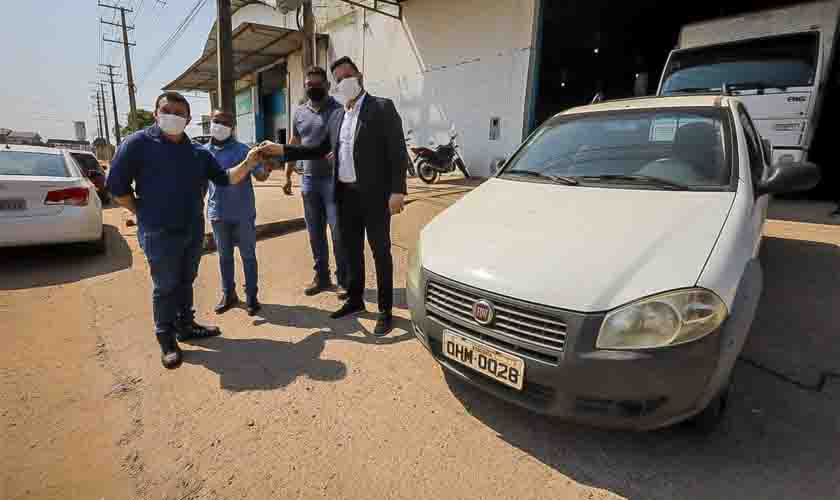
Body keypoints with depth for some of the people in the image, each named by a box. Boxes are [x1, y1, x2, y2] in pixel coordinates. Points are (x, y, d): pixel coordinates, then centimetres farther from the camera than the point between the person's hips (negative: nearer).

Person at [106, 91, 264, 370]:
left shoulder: (198, 151, 7)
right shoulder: (138, 143, -8)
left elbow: (224, 179, 4)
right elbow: (117, 186, -6)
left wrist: (247, 164, -10)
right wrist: (145, 214, -4)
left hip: (194, 231, 5)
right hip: (160, 233, -5)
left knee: (186, 281, 18)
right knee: (165, 287, 4)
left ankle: (185, 325, 35)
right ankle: (166, 340, 20)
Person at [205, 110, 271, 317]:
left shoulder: (243, 150, -8)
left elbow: (260, 176, -11)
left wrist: (268, 168, -32)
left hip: (243, 213, -3)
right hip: (218, 213, 4)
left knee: (248, 255, 6)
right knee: (224, 256, 15)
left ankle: (251, 296, 18)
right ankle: (228, 294, 30)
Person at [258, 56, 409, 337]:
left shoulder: (382, 107, -4)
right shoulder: (337, 116, 15)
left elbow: (398, 151, -11)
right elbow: (322, 149, 17)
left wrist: (397, 191, -19)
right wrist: (282, 150, 10)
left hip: (374, 195, -6)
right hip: (346, 195, 6)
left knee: (380, 252, 2)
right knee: (351, 251, 15)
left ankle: (385, 311, 13)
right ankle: (355, 300, 31)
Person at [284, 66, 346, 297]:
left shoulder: (338, 109, -2)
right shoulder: (299, 113, 14)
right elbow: (293, 146, 19)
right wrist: (288, 176, 16)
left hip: (333, 179, -5)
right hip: (309, 180, 6)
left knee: (338, 232, -5)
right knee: (315, 233, 10)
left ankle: (343, 279, 7)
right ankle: (321, 277, 22)